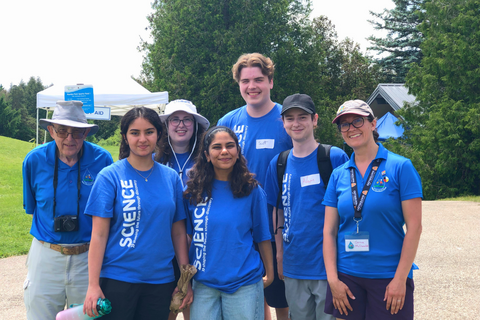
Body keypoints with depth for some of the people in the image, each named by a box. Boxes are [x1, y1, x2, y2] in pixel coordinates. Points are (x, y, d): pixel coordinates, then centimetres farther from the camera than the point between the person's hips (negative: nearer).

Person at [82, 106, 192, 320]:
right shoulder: (110, 176, -5)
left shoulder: (171, 178, 5)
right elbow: (99, 235, -7)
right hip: (117, 279, -3)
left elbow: (179, 233, 8)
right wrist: (93, 285, -11)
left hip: (160, 280, 3)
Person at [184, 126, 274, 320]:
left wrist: (269, 273, 6)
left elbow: (262, 236, 4)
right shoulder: (194, 190, 1)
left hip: (244, 283, -1)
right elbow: (187, 235, 7)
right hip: (204, 283, 2)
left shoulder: (252, 190, -2)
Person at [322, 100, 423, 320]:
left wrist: (400, 279, -12)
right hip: (346, 275, 3)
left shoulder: (400, 167, -6)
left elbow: (414, 227, -8)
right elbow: (329, 231, 5)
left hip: (389, 276, -3)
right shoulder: (338, 175, 5)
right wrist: (332, 279, -3)